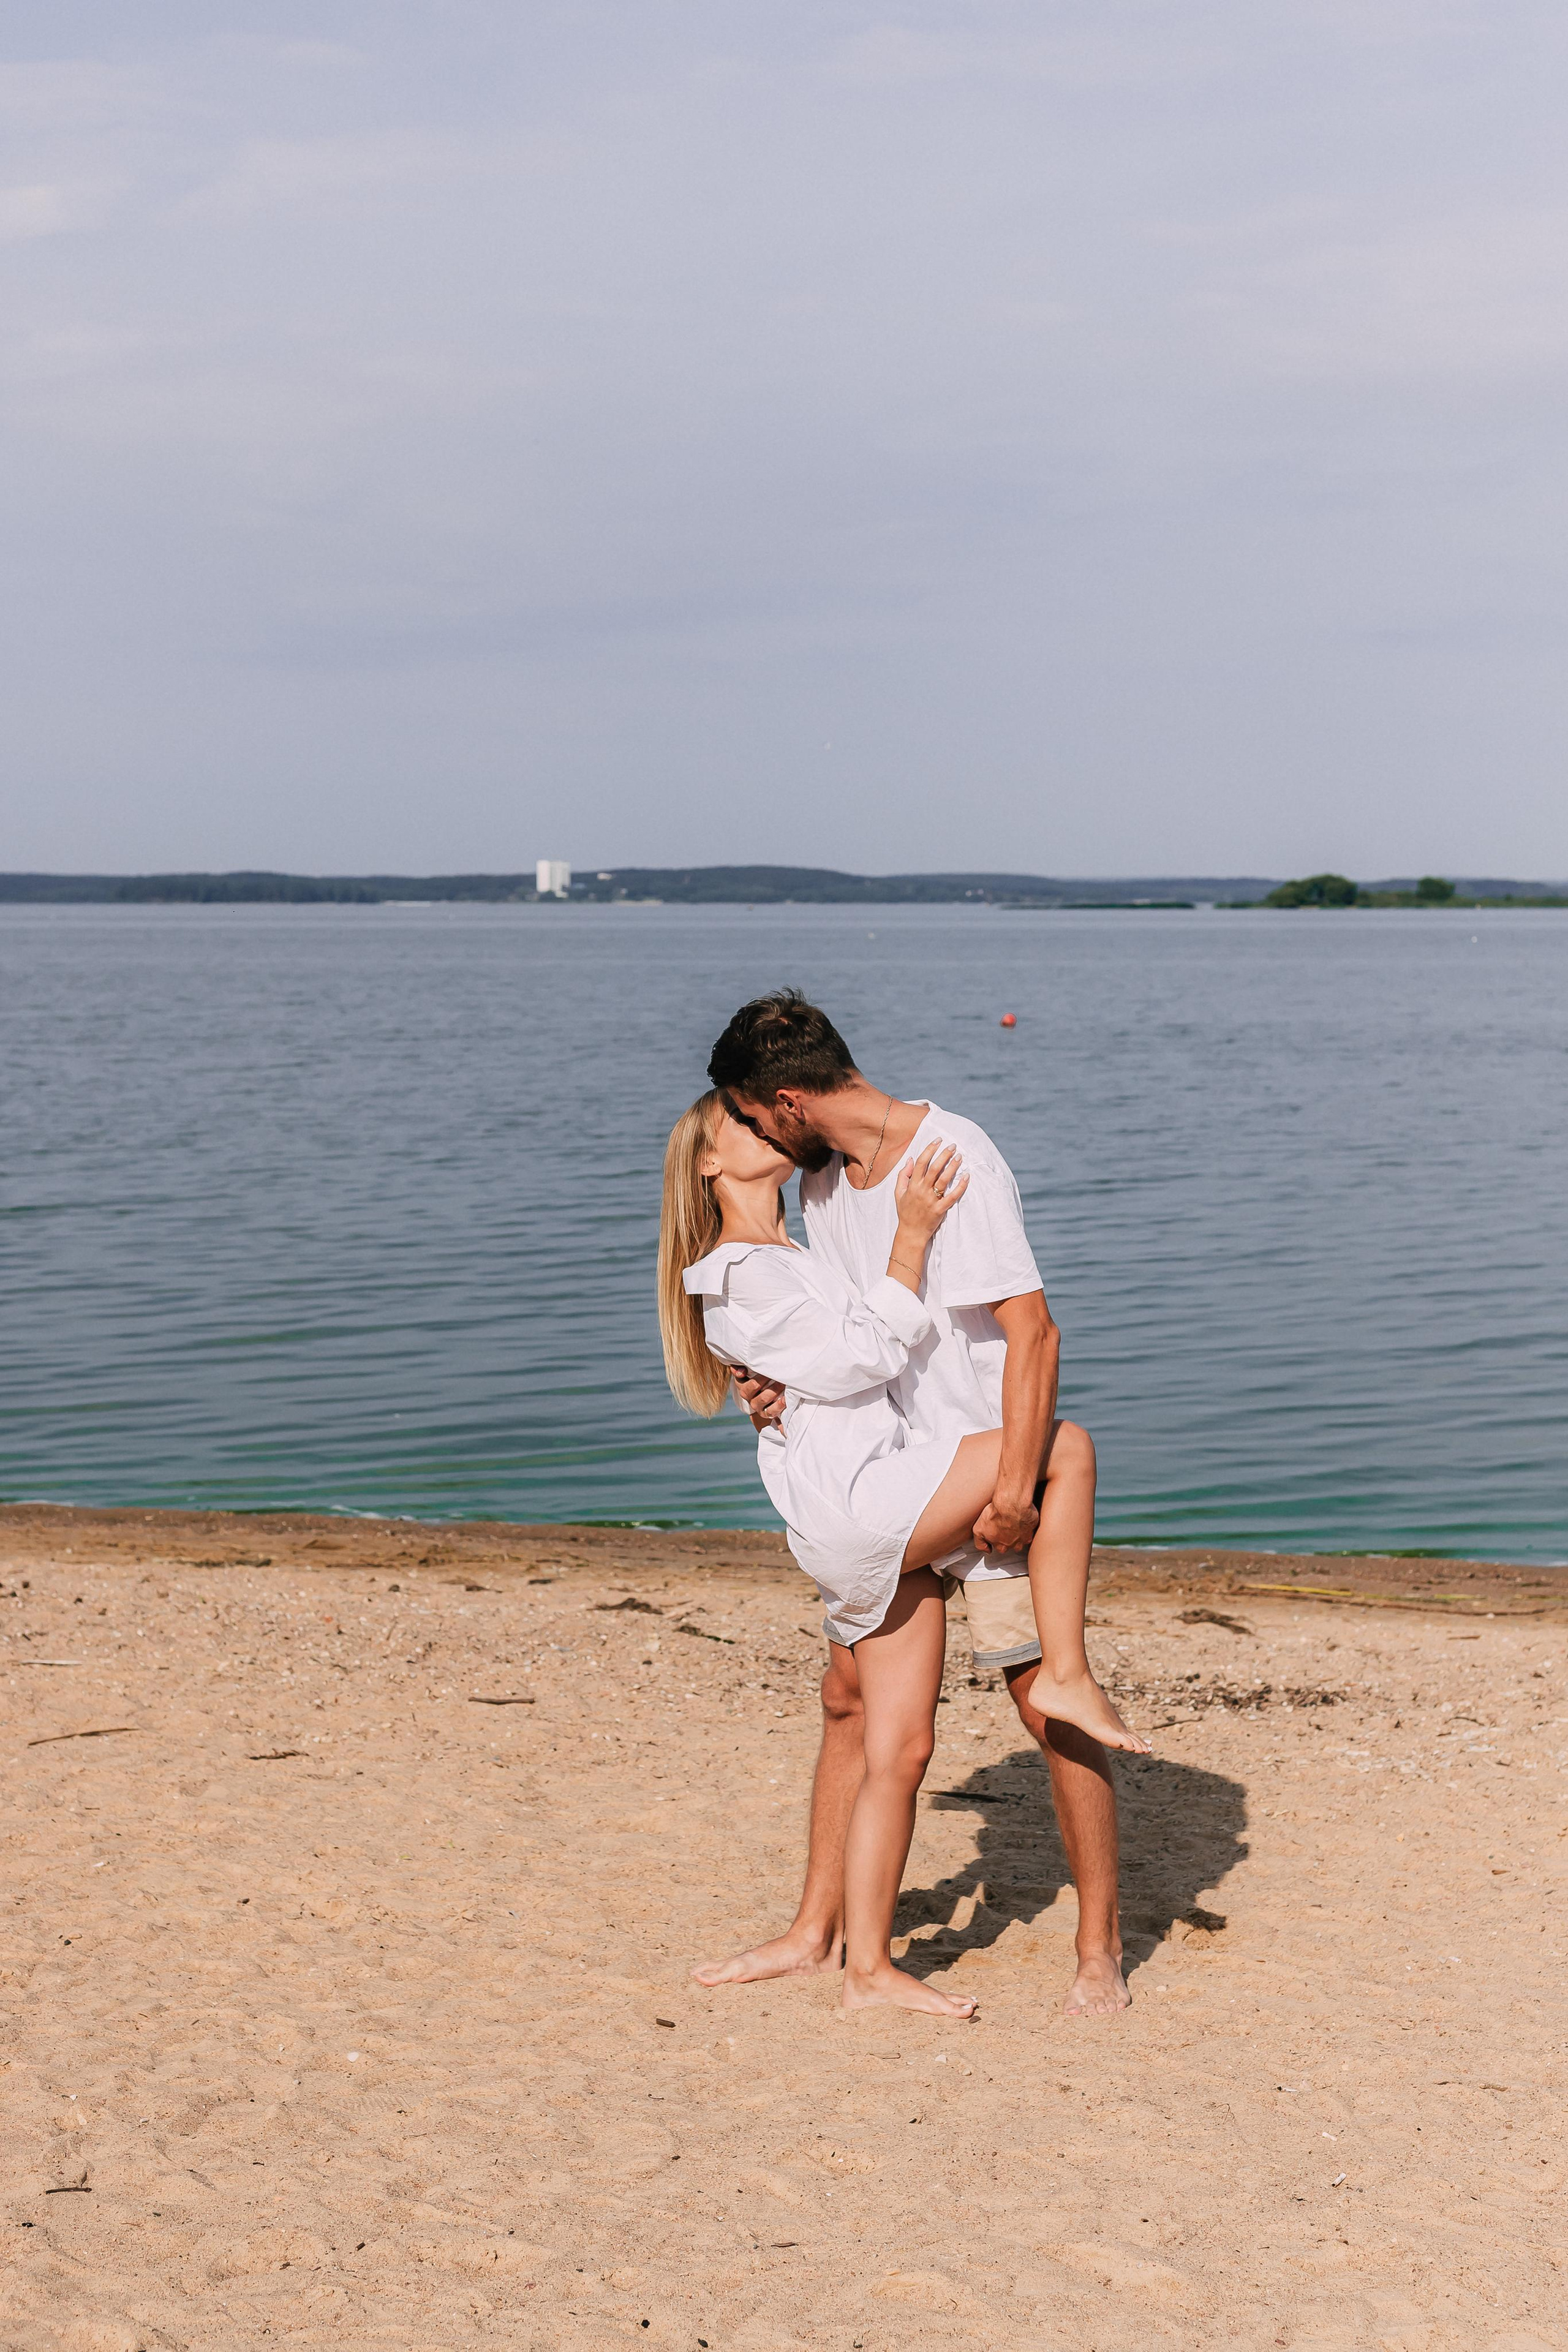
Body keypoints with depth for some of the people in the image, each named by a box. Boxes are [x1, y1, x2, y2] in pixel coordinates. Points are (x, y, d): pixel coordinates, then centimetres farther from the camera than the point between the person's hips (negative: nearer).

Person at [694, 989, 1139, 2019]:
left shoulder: (956, 1160, -19)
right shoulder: (826, 1182, 7)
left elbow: (1033, 1333, -21)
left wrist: (1016, 1481, -25)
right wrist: (786, 1383, -2)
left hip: (992, 1477, -8)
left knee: (1047, 1701, -7)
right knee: (851, 1693, 10)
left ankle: (1102, 1952, 5)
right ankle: (818, 1933, 20)